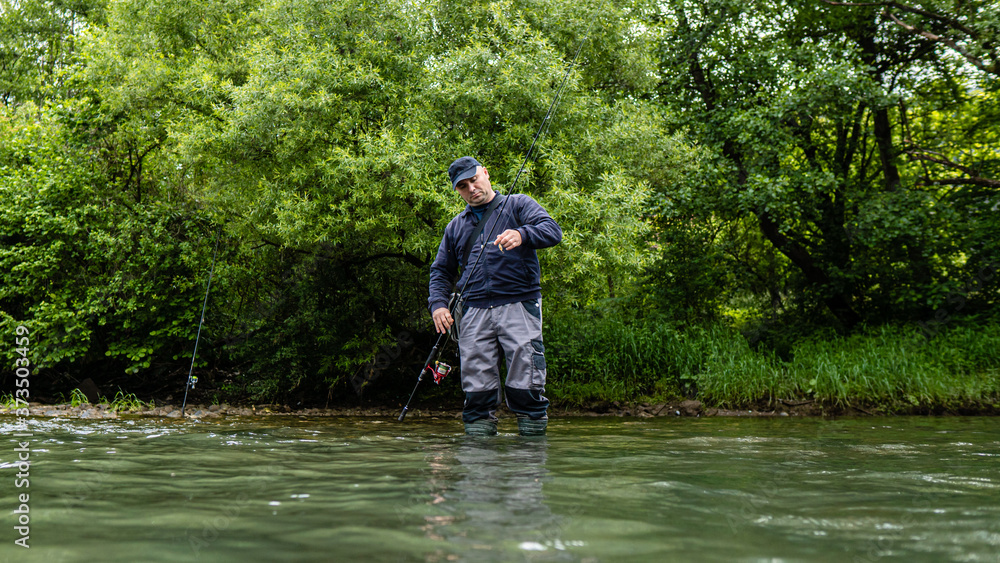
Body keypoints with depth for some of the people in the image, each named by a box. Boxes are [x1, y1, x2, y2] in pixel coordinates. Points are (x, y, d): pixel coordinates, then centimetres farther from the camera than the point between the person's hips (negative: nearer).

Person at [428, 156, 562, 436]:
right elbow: (441, 270, 26)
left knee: (525, 382, -12)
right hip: (474, 312, 4)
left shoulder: (518, 205, 10)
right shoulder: (456, 226, 24)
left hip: (518, 305, -4)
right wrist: (438, 303, 7)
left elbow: (552, 231, -5)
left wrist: (522, 235, -26)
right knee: (477, 385, -2)